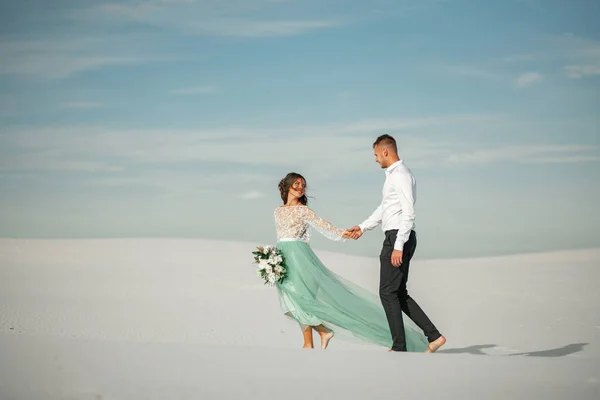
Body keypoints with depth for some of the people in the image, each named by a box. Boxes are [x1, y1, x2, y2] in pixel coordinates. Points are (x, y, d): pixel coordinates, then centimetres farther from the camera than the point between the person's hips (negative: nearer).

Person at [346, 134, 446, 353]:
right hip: (395, 238, 10)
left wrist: (398, 246, -24)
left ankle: (399, 347, -2)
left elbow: (408, 213, -20)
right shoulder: (393, 174, 18)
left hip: (399, 237, -10)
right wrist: (363, 227, 32)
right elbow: (383, 208, 30)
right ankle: (433, 335, 11)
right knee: (399, 294, 11)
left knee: (388, 292, -6)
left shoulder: (401, 175, -14)